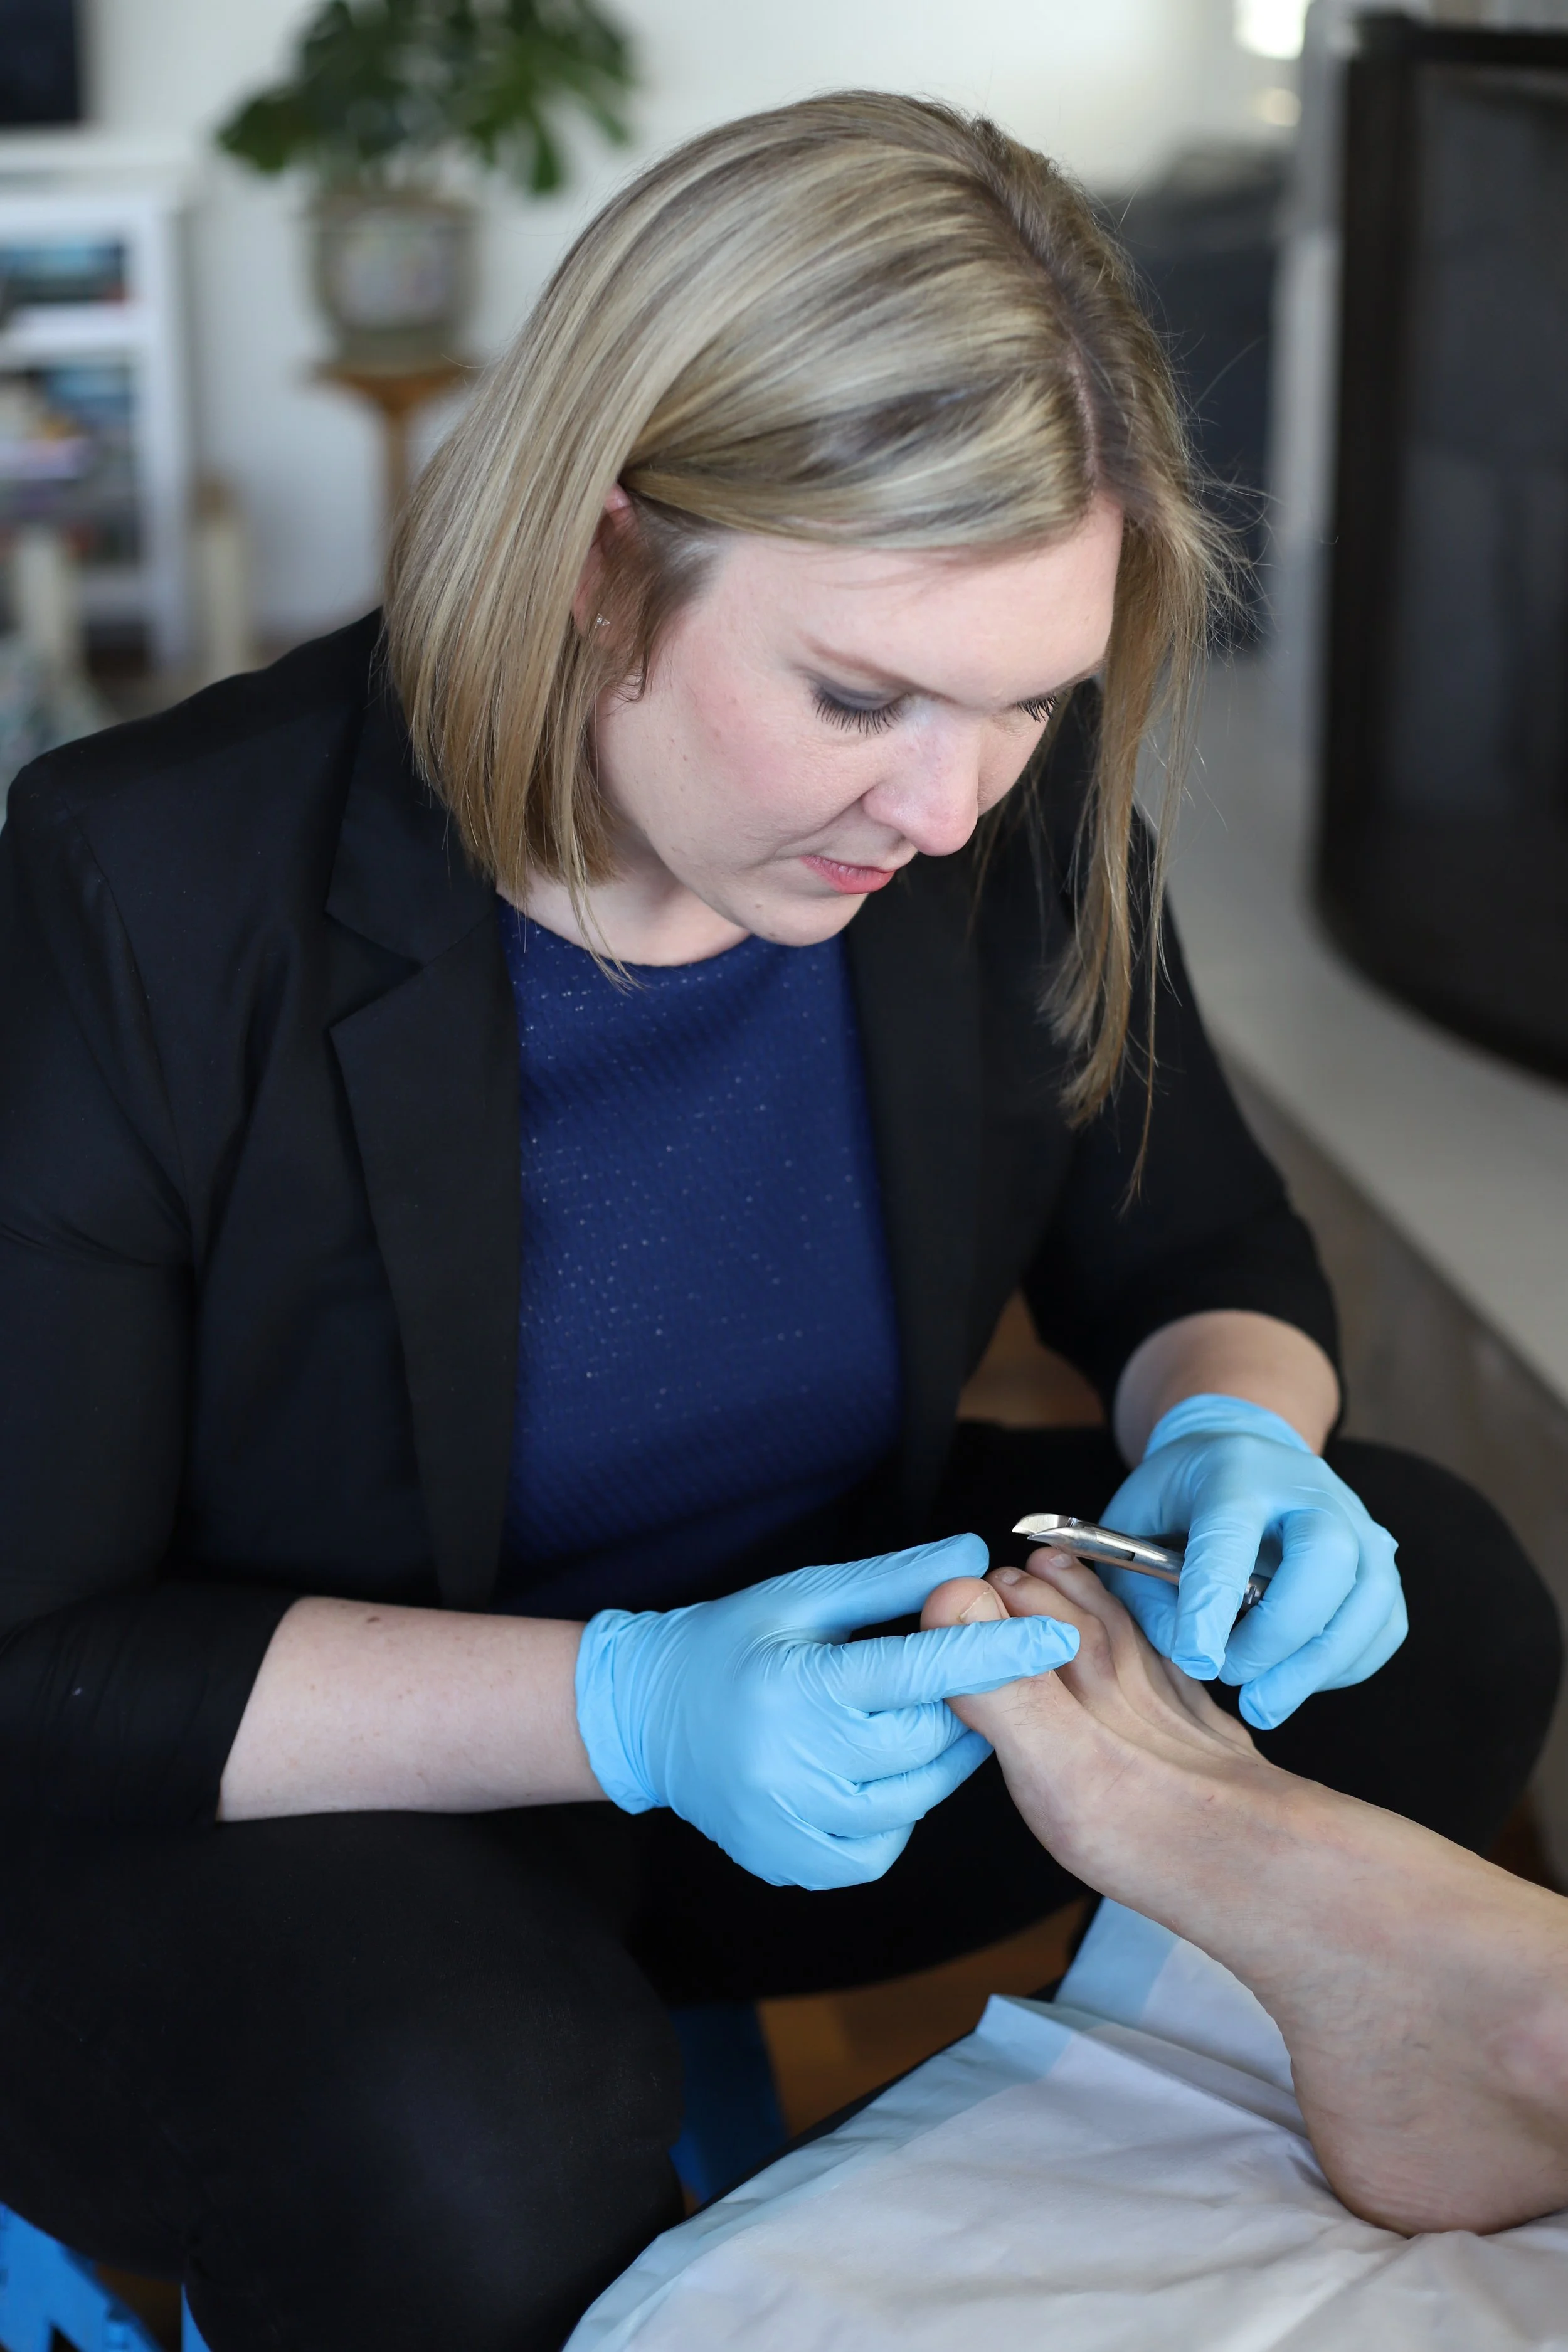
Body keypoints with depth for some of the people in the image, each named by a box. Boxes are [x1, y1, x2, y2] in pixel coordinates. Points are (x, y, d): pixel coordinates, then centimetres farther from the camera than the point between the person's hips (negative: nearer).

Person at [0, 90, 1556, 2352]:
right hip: (253, 1808, -4)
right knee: (481, 2148, -37)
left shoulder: (1017, 819, -10)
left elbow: (1202, 1256, 6)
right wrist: (626, 1709, -34)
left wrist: (1232, 1438, -20)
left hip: (807, 1657, 5)